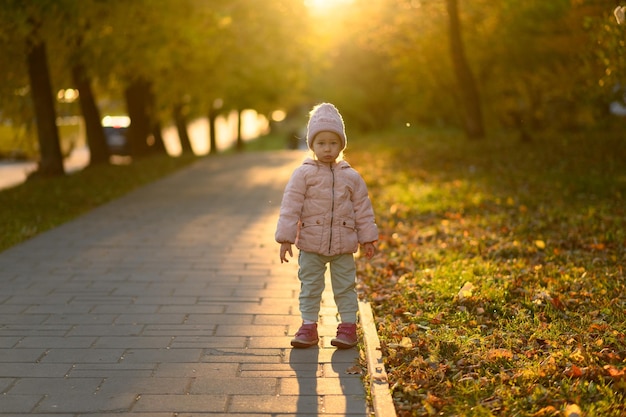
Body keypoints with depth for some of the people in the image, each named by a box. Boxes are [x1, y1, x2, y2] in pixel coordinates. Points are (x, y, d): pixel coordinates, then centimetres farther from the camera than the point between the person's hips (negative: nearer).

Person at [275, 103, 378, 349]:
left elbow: (362, 209, 7)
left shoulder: (351, 177, 2)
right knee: (310, 287, 7)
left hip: (343, 246, 1)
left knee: (345, 287, 9)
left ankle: (348, 326, 19)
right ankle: (308, 326, 17)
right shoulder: (303, 174, -5)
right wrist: (286, 239, -11)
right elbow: (290, 207, -7)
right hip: (310, 245, -1)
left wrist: (367, 239, 6)